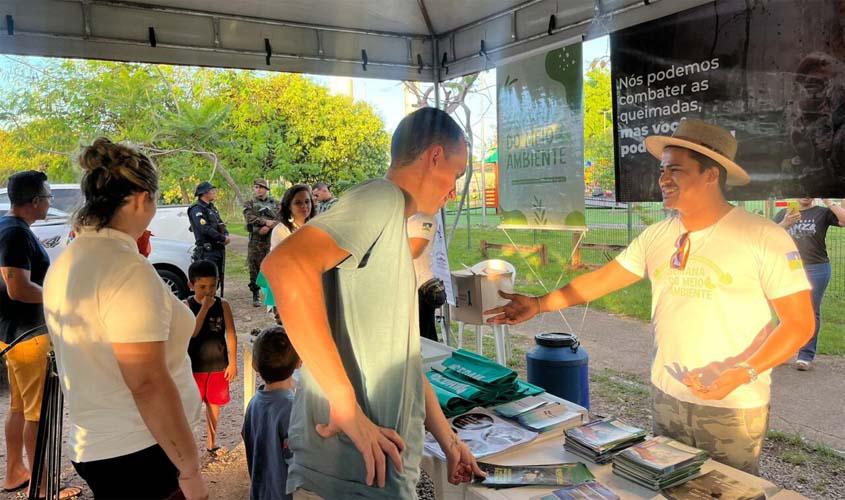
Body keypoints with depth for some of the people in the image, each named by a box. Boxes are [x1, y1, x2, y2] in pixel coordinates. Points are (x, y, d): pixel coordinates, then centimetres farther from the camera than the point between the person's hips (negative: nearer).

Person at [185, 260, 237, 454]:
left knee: (214, 404, 15)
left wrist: (233, 362, -4)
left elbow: (230, 334, -2)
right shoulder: (187, 305, -9)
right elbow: (192, 332, -22)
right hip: (195, 365, -2)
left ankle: (211, 443, 32)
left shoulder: (223, 305, -4)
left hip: (218, 364, 2)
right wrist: (204, 308, -26)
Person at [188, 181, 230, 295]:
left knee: (218, 277, 15)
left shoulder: (212, 208, 18)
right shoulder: (197, 209, -12)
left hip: (219, 249, 9)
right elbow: (205, 229, -22)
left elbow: (221, 224, 19)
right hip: (207, 251, -9)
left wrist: (226, 235, -3)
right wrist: (223, 238, -16)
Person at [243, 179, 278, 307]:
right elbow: (250, 218, -9)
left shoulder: (275, 203, 12)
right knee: (255, 269, 0)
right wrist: (266, 222, -17)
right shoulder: (249, 204, 8)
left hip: (272, 240, 1)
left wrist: (268, 227, -15)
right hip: (255, 240, -1)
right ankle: (255, 295, 8)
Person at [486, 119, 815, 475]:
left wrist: (742, 373, -23)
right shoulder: (656, 236, 1)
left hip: (734, 407, -4)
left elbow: (799, 323, -11)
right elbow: (602, 279, 4)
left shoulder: (763, 237, -13)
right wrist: (540, 304, -5)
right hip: (667, 396, 5)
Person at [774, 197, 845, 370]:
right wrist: (785, 224, -15)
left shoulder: (822, 213, 5)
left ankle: (806, 355, 4)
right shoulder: (783, 214, 12)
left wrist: (828, 202, -11)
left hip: (816, 269, -2)